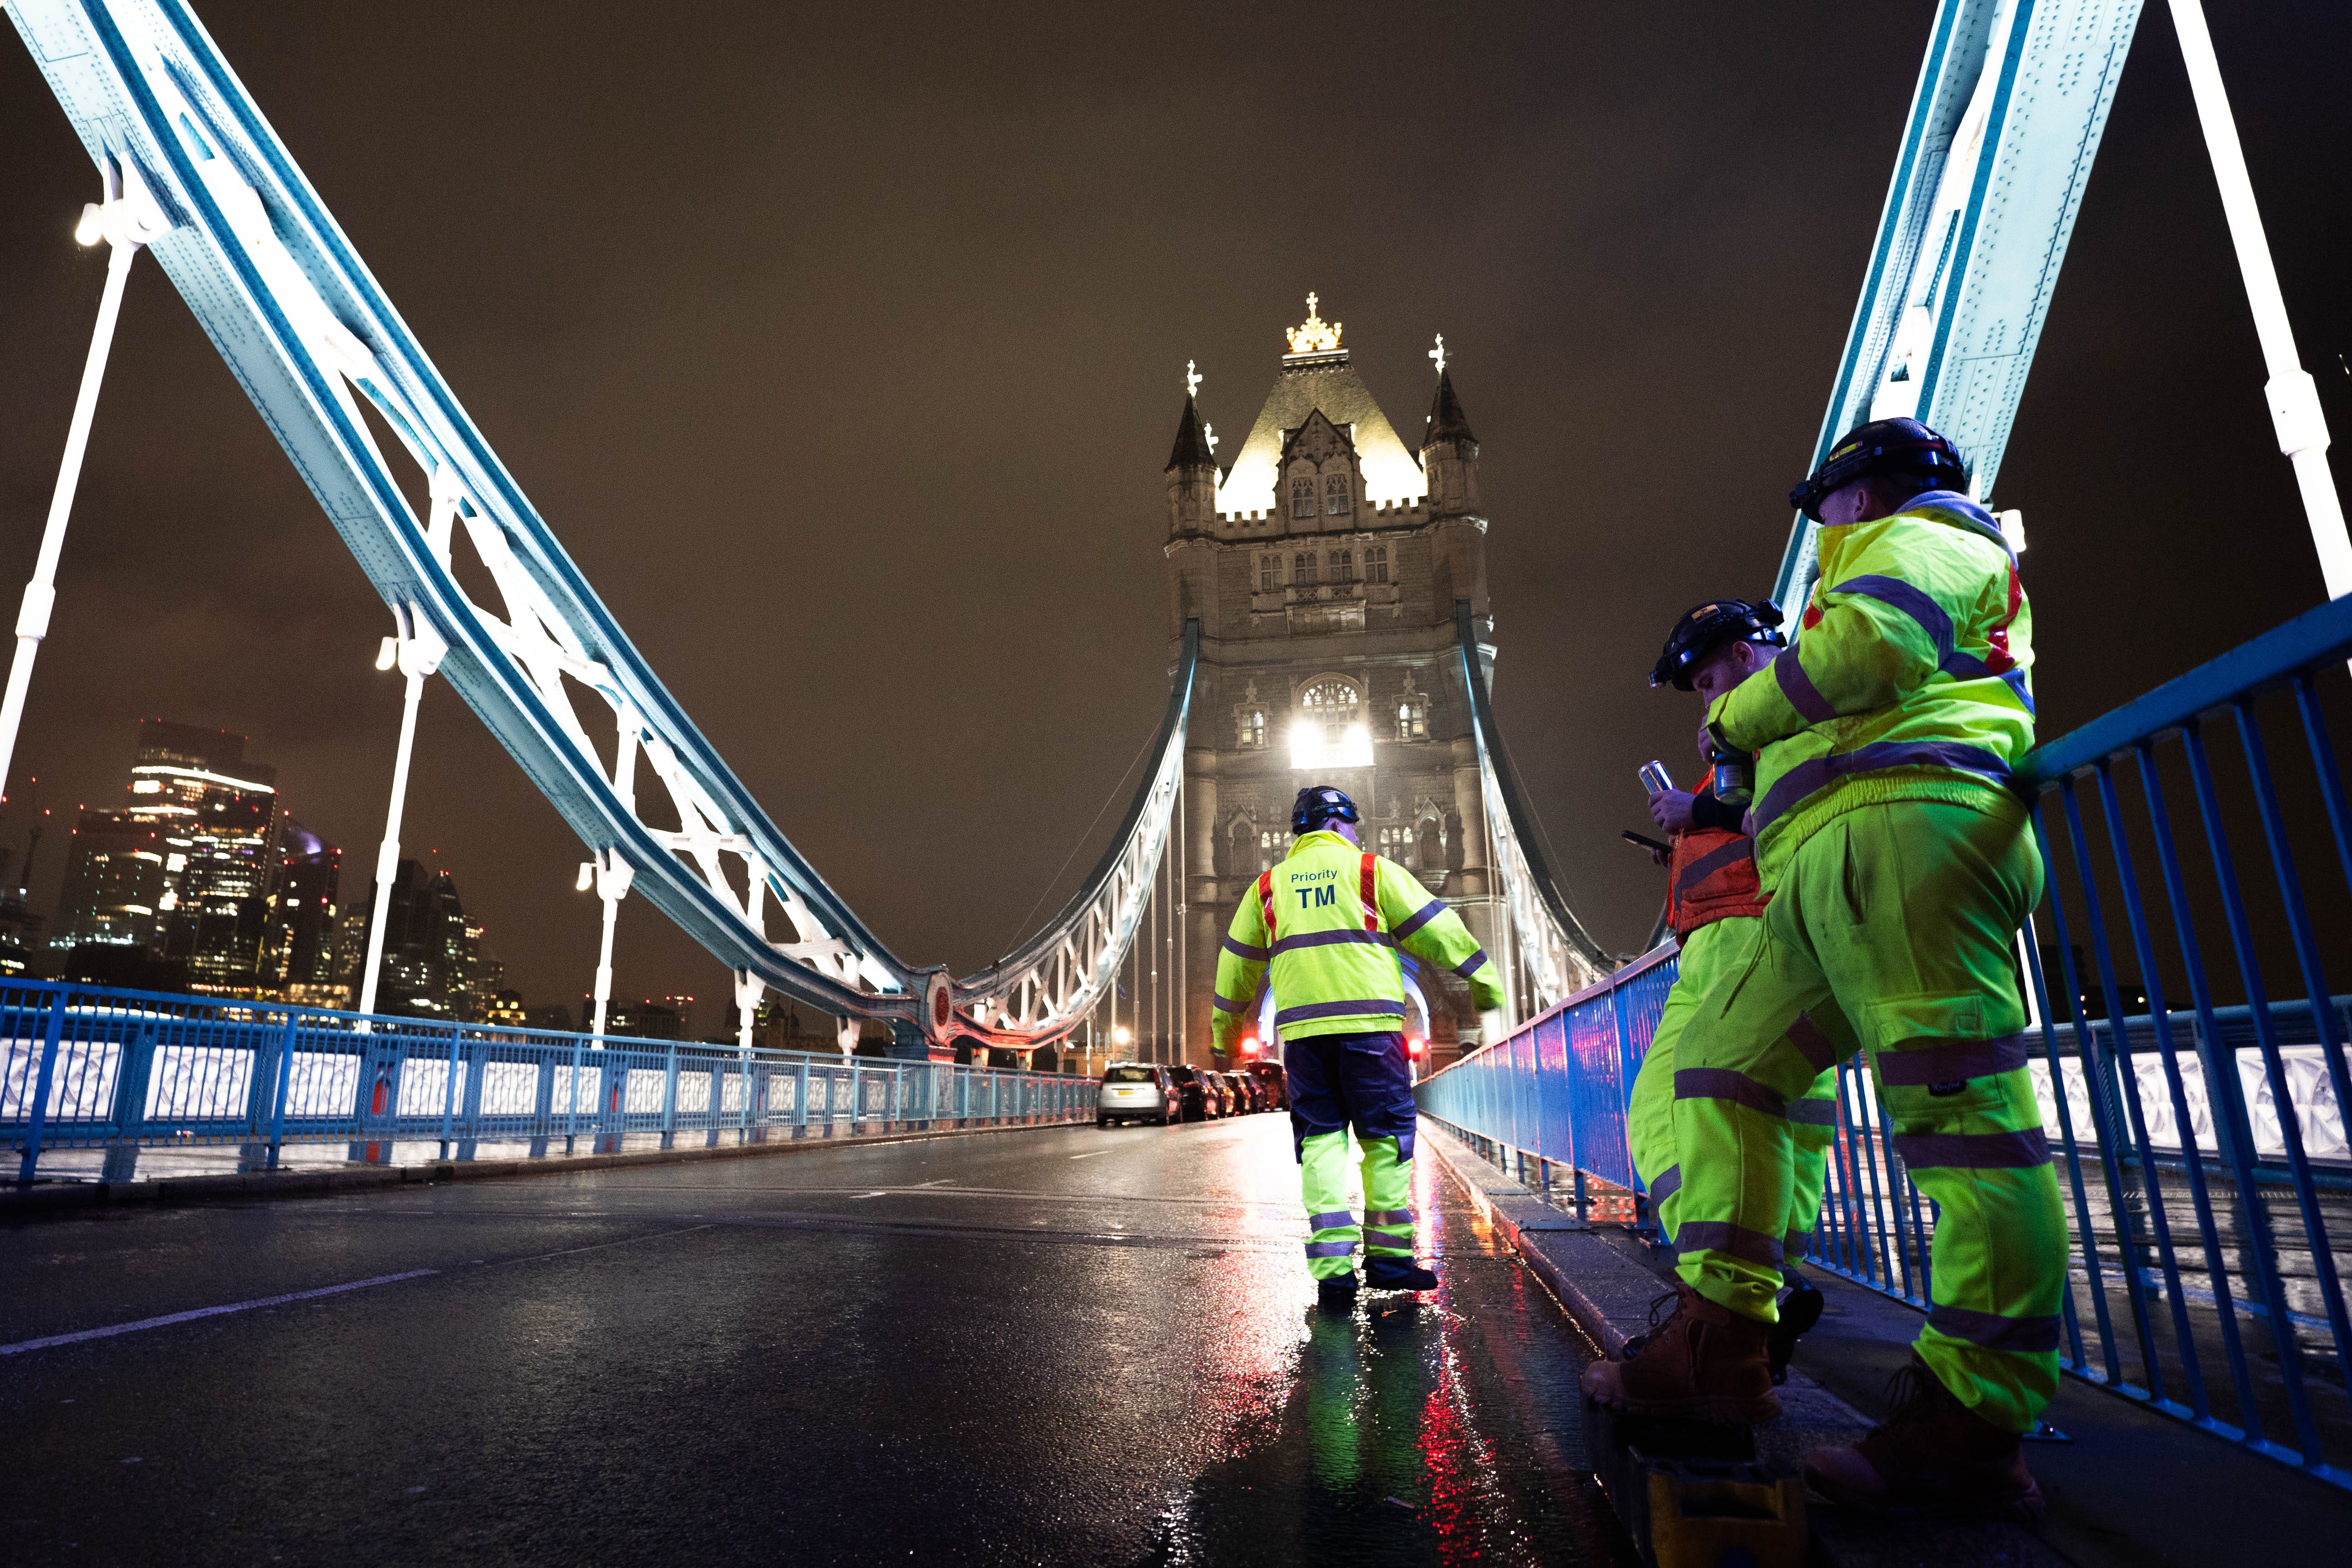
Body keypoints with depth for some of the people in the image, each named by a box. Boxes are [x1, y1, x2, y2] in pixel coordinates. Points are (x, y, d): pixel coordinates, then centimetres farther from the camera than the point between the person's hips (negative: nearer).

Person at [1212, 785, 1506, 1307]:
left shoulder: (1268, 886, 18)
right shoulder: (1372, 870, 8)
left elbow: (1237, 961, 24)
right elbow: (1434, 929, 7)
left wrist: (1226, 1027, 37)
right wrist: (1482, 978, 18)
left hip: (1300, 1029, 3)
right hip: (1368, 1023, -3)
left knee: (1320, 1143, 5)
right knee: (1388, 1138, 8)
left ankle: (1332, 1269, 0)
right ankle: (1390, 1256, 12)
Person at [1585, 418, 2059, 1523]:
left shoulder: (1916, 535, 11)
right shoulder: (1903, 565, 40)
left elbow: (1868, 644, -11)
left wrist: (1736, 714, 2)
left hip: (1899, 825, -10)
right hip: (1823, 882, 11)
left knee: (1958, 1104, -14)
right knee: (1722, 1064, 4)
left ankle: (1973, 1427, -14)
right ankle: (1720, 1345, 3)